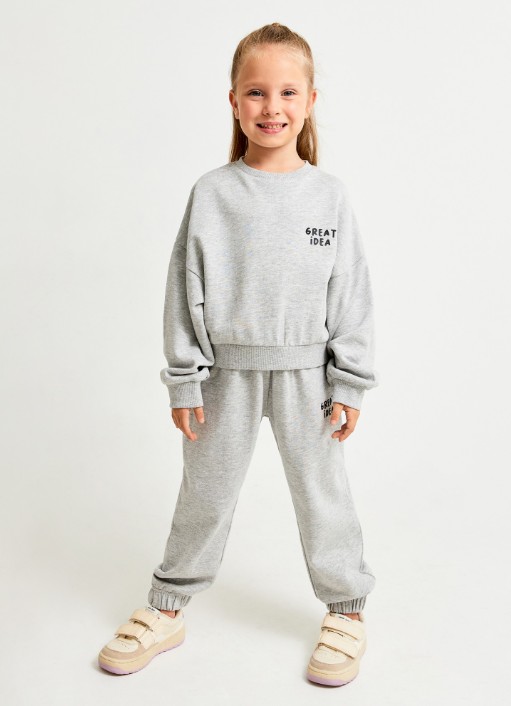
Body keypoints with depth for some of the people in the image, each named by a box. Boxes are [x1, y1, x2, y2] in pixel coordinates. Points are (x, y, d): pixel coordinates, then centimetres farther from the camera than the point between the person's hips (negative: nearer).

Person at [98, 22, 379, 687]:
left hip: (305, 370, 0)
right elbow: (185, 291, -2)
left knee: (321, 488, 11)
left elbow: (352, 294, 0)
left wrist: (350, 384, -2)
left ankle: (346, 610, 31)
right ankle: (168, 608, 31)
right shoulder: (211, 193, -3)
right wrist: (184, 381, -4)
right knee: (206, 490, 12)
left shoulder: (329, 194, -1)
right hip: (228, 370, 0)